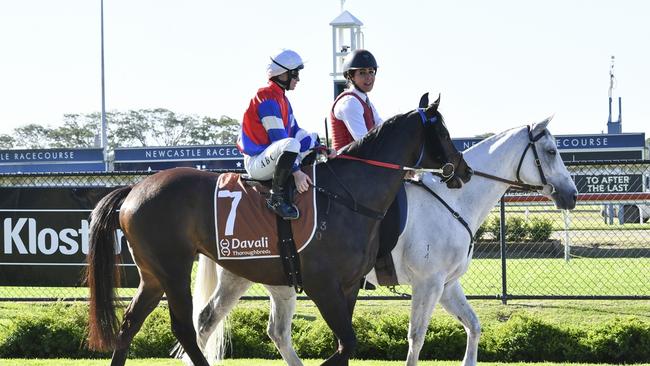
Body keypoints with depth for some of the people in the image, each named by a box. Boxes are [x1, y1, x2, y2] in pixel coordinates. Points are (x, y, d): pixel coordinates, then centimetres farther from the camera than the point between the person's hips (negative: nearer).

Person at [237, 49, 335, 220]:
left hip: (271, 157, 11)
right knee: (291, 144, -39)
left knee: (312, 138, 22)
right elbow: (278, 138, -22)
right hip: (256, 162, -11)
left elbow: (295, 131, 17)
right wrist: (296, 171, -24)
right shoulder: (268, 100, -17)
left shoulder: (281, 98, 16)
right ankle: (277, 197, -26)